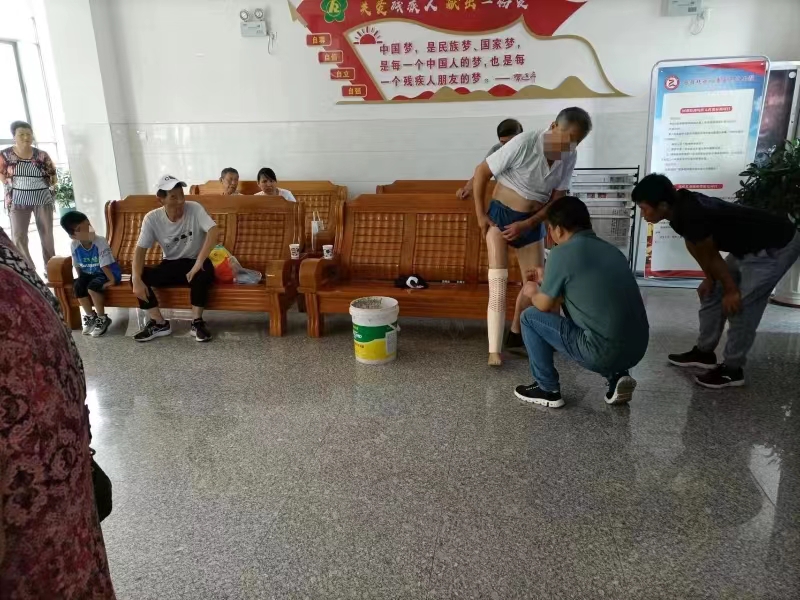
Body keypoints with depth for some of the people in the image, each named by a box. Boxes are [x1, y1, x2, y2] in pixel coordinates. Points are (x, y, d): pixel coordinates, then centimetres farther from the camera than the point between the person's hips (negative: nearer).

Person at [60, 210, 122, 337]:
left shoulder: (100, 242, -25)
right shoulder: (74, 245, -10)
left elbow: (105, 265, -24)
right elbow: (77, 265, 3)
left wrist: (112, 280, -22)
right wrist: (81, 279, 1)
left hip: (107, 273, -5)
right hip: (88, 273, 6)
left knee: (92, 287, -29)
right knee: (77, 286, -20)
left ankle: (102, 318, -10)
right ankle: (90, 316, 2)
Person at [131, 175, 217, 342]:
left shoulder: (194, 209, -16)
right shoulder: (152, 218, -10)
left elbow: (213, 231, -29)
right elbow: (140, 249, -11)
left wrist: (199, 263, -37)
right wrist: (137, 279, -26)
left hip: (194, 262, -3)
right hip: (170, 265, 3)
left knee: (204, 273, -37)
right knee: (138, 277, -20)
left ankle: (197, 322, -18)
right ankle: (160, 323, -5)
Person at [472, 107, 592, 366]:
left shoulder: (569, 157, -6)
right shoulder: (523, 143, -22)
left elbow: (557, 200, -2)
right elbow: (481, 172, -15)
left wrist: (526, 225, -15)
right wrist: (480, 215, -14)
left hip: (532, 222, 6)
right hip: (501, 215, -5)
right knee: (498, 281, -13)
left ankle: (515, 334, 27)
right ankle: (494, 350, -8)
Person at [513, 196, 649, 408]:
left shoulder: (562, 253, -8)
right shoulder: (610, 249, 14)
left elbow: (544, 305, 2)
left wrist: (533, 292, 25)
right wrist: (549, 280, 38)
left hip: (604, 351, -7)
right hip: (637, 349, 8)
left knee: (530, 317, 8)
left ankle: (548, 390, 16)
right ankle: (616, 375, 18)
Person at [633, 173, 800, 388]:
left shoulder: (691, 216, -33)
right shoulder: (682, 205, -6)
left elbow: (710, 256, -21)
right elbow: (695, 248, 6)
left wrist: (732, 290, -9)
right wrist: (710, 279, 11)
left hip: (776, 245, -10)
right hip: (748, 245, 10)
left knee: (740, 305, -9)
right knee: (712, 294, 13)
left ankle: (732, 369, 5)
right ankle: (704, 352, 25)